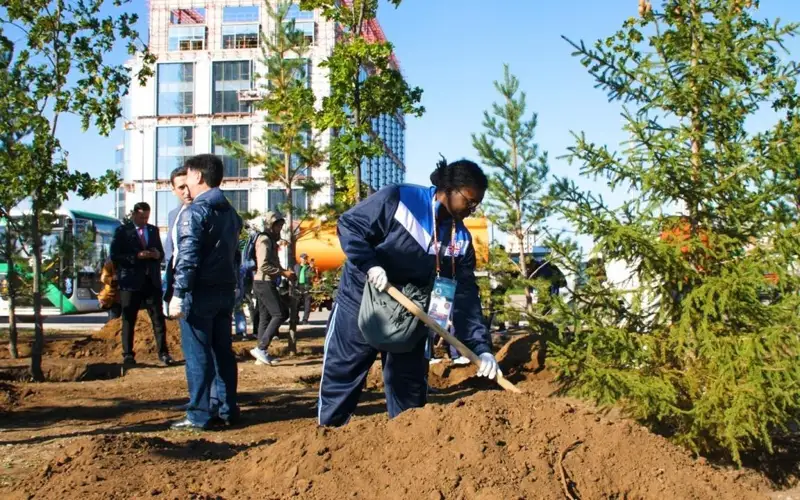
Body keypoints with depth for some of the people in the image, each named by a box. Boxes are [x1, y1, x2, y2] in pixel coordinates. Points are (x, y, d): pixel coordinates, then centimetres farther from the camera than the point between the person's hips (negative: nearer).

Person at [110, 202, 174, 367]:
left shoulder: (154, 230, 14)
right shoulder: (122, 231, 0)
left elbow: (161, 252, 19)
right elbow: (115, 256, -8)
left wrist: (158, 254, -5)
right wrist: (137, 256, -18)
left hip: (152, 281, 3)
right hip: (131, 281, -3)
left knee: (158, 318, 0)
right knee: (129, 320, 4)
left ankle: (163, 353, 4)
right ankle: (128, 355, 12)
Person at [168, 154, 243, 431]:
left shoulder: (195, 211, -11)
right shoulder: (230, 212, 16)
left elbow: (187, 257, -18)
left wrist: (178, 294, -17)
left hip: (200, 293, -8)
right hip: (225, 291, 8)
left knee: (197, 355, -4)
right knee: (223, 351, 11)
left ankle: (199, 415, -2)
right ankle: (227, 409, 15)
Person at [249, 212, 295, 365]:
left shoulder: (270, 240, 19)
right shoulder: (264, 239, -12)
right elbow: (263, 265, -20)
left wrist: (285, 271, 7)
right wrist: (284, 273, -18)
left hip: (265, 283, 10)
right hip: (265, 282, -10)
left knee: (265, 317, 9)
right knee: (280, 314, -11)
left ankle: (262, 353, 10)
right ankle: (260, 348, -13)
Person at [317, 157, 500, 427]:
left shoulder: (461, 240, -5)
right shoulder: (397, 199, -20)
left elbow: (465, 296, -8)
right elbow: (349, 225, -16)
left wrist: (481, 347, -18)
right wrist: (369, 264, -31)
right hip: (361, 301, -4)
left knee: (411, 384, 9)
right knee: (341, 374, 5)